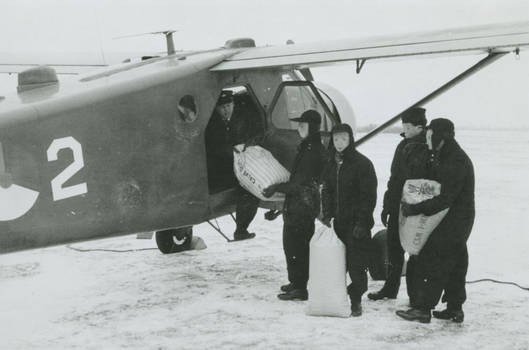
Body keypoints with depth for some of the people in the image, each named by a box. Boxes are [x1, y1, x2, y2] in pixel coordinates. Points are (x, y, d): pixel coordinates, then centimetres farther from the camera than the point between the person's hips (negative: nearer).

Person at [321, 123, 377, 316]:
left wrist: (362, 222, -15)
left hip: (356, 221, -5)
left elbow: (369, 195, -10)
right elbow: (327, 191, 17)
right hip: (338, 221, 6)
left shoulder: (362, 163, -9)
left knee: (356, 263, -4)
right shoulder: (331, 164, 11)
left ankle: (356, 300, 7)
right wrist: (327, 214, 4)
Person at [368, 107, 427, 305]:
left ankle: (415, 294, 10)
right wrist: (387, 206, 15)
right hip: (397, 207, 7)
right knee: (394, 249, 15)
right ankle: (390, 288, 29)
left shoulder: (428, 150, -12)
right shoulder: (403, 146, 11)